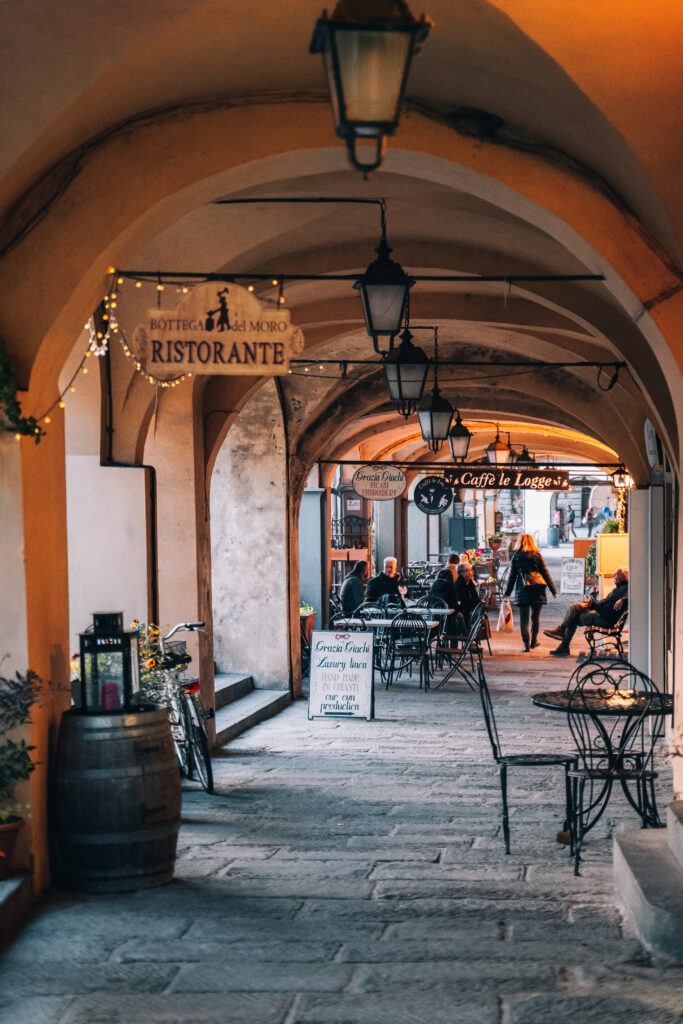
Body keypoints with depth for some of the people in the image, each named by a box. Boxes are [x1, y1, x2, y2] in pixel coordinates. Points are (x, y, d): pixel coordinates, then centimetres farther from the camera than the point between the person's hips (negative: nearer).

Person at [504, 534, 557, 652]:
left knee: (524, 618, 1)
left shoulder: (516, 556, 4)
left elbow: (512, 575, 6)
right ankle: (534, 641, 21)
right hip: (538, 588, 1)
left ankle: (526, 644, -7)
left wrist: (508, 592, 12)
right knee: (536, 616, 14)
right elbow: (545, 573, 6)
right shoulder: (537, 555, 5)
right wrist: (553, 590, 10)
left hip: (523, 589, -1)